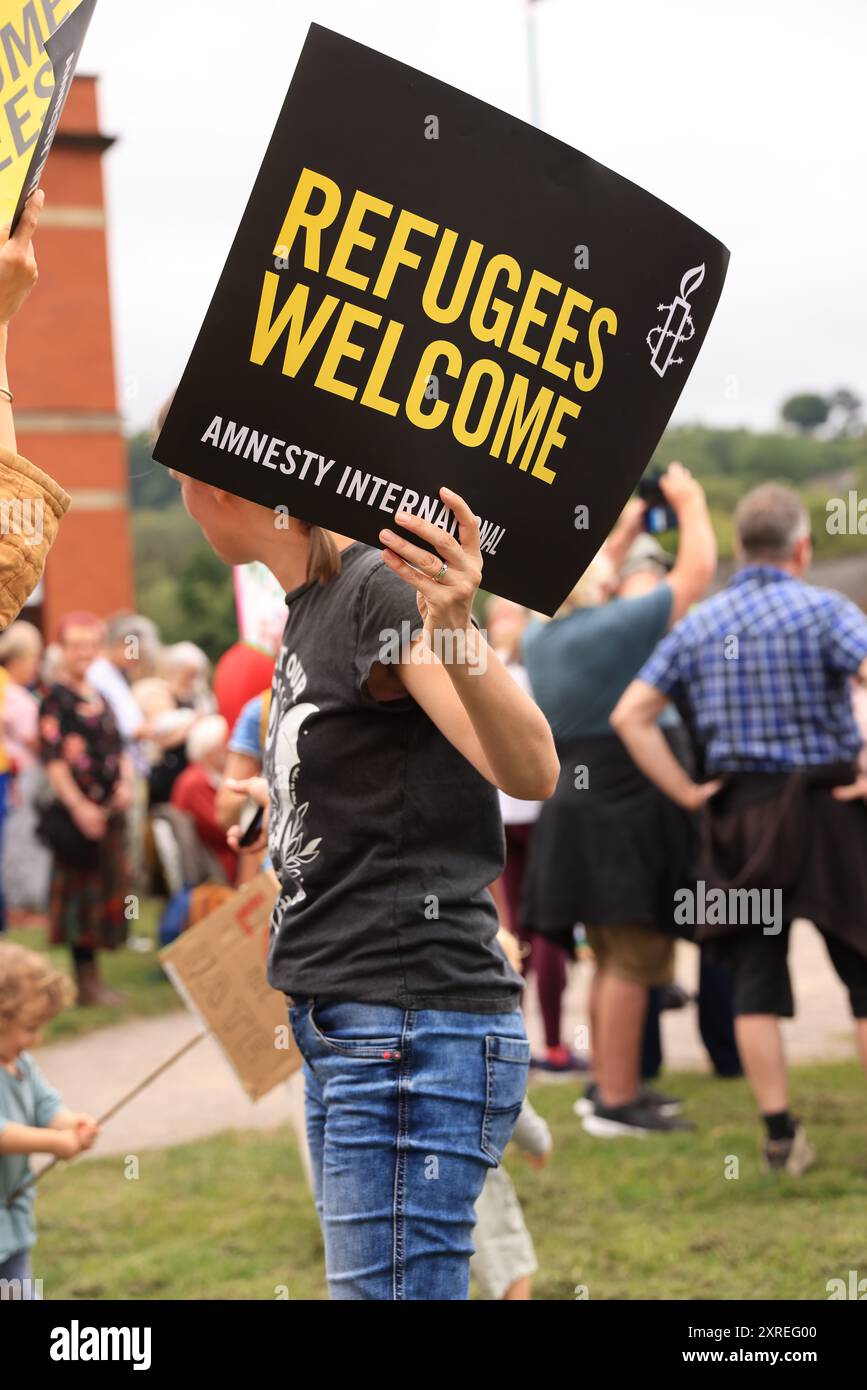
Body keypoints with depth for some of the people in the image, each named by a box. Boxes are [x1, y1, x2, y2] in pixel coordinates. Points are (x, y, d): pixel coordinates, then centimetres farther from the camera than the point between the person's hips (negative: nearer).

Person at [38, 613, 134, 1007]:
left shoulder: (99, 698, 15)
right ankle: (86, 980, 0)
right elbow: (52, 759, -16)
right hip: (77, 812, -8)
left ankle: (92, 977, 19)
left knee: (109, 884, 11)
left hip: (108, 810, 8)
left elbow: (118, 747, 20)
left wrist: (125, 783, 1)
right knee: (82, 889, -5)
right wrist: (78, 806, -22)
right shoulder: (56, 700, -10)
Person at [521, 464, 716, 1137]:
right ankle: (618, 1102, -7)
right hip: (627, 804, -9)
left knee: (614, 959, 19)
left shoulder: (541, 637, 8)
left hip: (577, 800, 9)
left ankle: (608, 1082, 25)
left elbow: (585, 590, 30)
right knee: (632, 960, -7)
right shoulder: (618, 625, -15)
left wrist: (627, 530, 36)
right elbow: (698, 570, -5)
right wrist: (689, 502, 10)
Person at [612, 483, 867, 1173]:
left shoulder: (697, 625, 5)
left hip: (738, 812, 4)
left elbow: (631, 714, 3)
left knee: (757, 975, 8)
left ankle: (780, 1134, 7)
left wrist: (684, 790, 4)